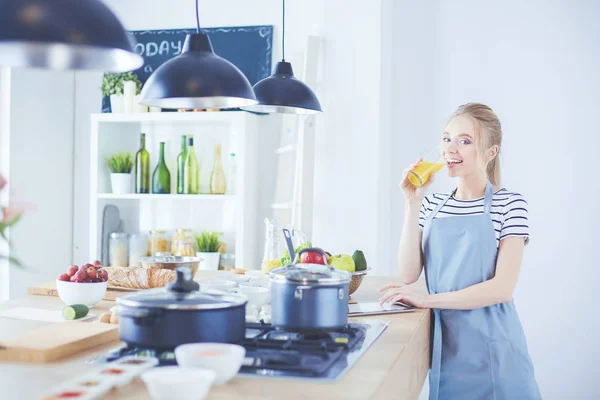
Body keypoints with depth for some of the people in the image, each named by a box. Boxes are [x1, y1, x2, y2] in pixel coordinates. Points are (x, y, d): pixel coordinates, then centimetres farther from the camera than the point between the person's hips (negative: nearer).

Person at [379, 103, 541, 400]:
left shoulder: (509, 204, -7)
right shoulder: (432, 205, 6)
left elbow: (503, 288, -15)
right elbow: (409, 274, -3)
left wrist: (426, 299, -20)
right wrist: (413, 203, -8)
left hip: (490, 347, -3)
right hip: (445, 342, 4)